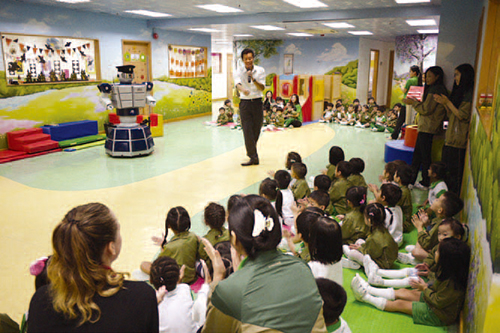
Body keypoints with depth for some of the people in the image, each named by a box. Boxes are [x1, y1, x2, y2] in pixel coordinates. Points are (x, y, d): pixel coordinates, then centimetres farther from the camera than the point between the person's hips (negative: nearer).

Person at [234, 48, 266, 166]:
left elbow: (262, 88, -9)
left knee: (256, 130, 8)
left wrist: (253, 79, -25)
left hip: (257, 102, 2)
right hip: (245, 103, -1)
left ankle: (251, 151, 33)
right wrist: (243, 90, -46)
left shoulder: (260, 71, 1)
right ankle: (253, 157, -7)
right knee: (247, 130, -9)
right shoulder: (239, 72, -3)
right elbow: (238, 84, -23)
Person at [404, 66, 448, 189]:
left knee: (425, 156, -1)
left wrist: (413, 103, -6)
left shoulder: (435, 90, -15)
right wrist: (416, 102, 11)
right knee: (417, 154, 13)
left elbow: (426, 109, -16)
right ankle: (411, 180, 19)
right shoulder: (439, 89, 16)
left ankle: (426, 183, 9)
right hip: (426, 127, 10)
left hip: (427, 128, -10)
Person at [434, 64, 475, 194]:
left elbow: (462, 116, -16)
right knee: (446, 169, 11)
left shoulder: (469, 94, -12)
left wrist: (448, 103, -13)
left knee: (454, 171, -5)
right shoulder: (460, 92, 17)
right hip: (451, 138, 9)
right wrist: (443, 103, 6)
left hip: (459, 140, -9)